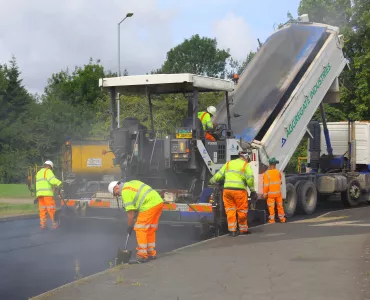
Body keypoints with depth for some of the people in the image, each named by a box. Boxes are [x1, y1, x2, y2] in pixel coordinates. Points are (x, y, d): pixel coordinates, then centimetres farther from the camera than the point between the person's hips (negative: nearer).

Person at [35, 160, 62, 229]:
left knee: (42, 209, 7)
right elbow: (52, 180, -17)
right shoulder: (48, 171, 0)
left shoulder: (38, 173, 26)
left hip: (39, 194, 8)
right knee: (51, 209, -5)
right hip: (47, 193, -8)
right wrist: (59, 183, -19)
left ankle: (43, 224, 2)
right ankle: (54, 224, -5)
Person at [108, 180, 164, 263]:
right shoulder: (131, 183, 22)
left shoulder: (125, 191, -5)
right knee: (150, 230, 17)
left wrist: (129, 226, 4)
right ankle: (151, 254, 23)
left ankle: (142, 256, -6)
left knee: (140, 229, -4)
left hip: (150, 206, -9)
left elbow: (130, 212, -6)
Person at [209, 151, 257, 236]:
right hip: (239, 190, -4)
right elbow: (250, 178, -5)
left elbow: (219, 174, 16)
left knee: (230, 210, 9)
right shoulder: (246, 165, 4)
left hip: (227, 189, 4)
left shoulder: (228, 163, 16)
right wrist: (252, 190, 4)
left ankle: (232, 230, 7)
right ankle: (243, 230, 15)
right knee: (242, 211, 7)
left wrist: (212, 181, 30)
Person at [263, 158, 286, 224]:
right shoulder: (278, 172, -2)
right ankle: (282, 218, 22)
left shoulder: (266, 173, -15)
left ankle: (272, 220, 7)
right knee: (280, 206, 14)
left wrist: (265, 193, -8)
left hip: (270, 193, -3)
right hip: (278, 192, 3)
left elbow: (266, 185, -15)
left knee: (271, 207, 4)